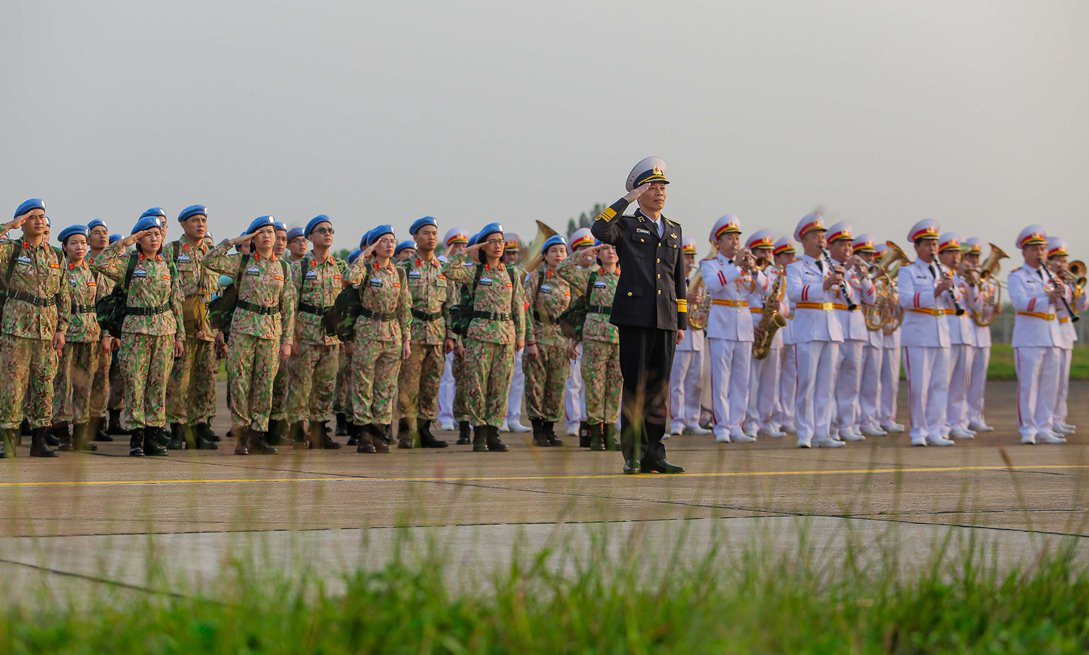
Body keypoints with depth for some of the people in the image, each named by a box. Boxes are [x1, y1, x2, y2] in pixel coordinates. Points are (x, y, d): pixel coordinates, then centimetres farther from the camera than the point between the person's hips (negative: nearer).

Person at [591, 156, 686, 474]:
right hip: (635, 317, -5)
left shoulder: (674, 231, 19)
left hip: (665, 319, 5)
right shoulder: (626, 226, 4)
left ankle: (653, 456, 8)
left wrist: (682, 322, 16)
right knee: (635, 388, -5)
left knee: (659, 389, 5)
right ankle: (633, 456, -2)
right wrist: (627, 200, -14)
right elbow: (600, 230, -20)